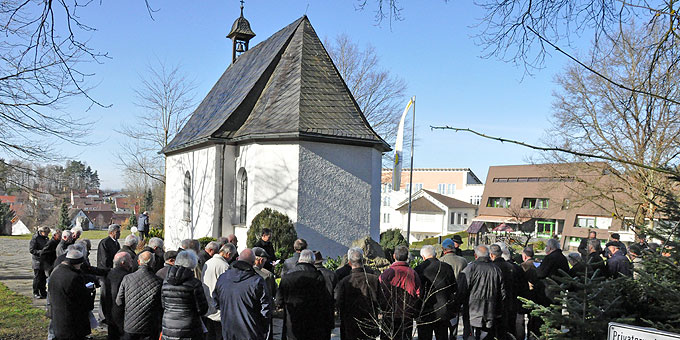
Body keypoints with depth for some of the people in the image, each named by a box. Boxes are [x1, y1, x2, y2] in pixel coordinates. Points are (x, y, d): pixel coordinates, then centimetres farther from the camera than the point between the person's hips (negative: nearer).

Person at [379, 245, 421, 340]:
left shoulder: (388, 273, -14)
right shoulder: (413, 273, -1)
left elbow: (382, 294, -11)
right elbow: (418, 295, 4)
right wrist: (415, 313, 15)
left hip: (390, 316, -3)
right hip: (408, 317, 3)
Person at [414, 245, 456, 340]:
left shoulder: (419, 269, -11)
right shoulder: (447, 267, 0)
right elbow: (454, 290, 7)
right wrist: (453, 310, 16)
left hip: (426, 314, -3)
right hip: (444, 313, 3)